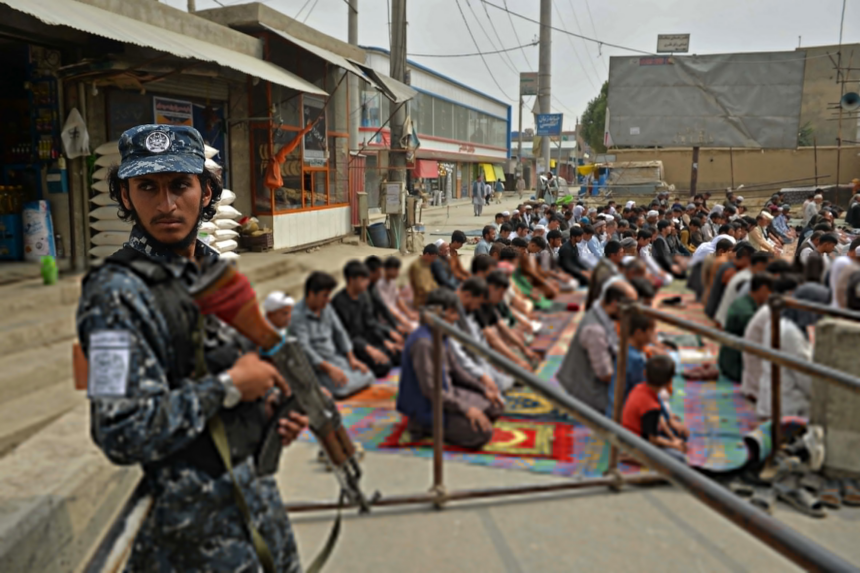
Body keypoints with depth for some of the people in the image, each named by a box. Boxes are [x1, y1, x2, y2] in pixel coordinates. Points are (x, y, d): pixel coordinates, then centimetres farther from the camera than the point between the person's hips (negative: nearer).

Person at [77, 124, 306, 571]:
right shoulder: (118, 294, -21)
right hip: (200, 519, -8)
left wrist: (271, 414, 2)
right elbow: (123, 435, -27)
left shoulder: (215, 270, 4)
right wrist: (229, 386, -21)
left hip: (256, 486, 8)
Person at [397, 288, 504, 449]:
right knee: (483, 433, -21)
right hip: (427, 406, -10)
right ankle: (427, 427, -6)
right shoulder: (423, 342, -25)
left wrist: (484, 390, 10)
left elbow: (455, 369, 17)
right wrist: (466, 409, -27)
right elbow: (429, 389, -27)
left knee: (495, 408, 10)